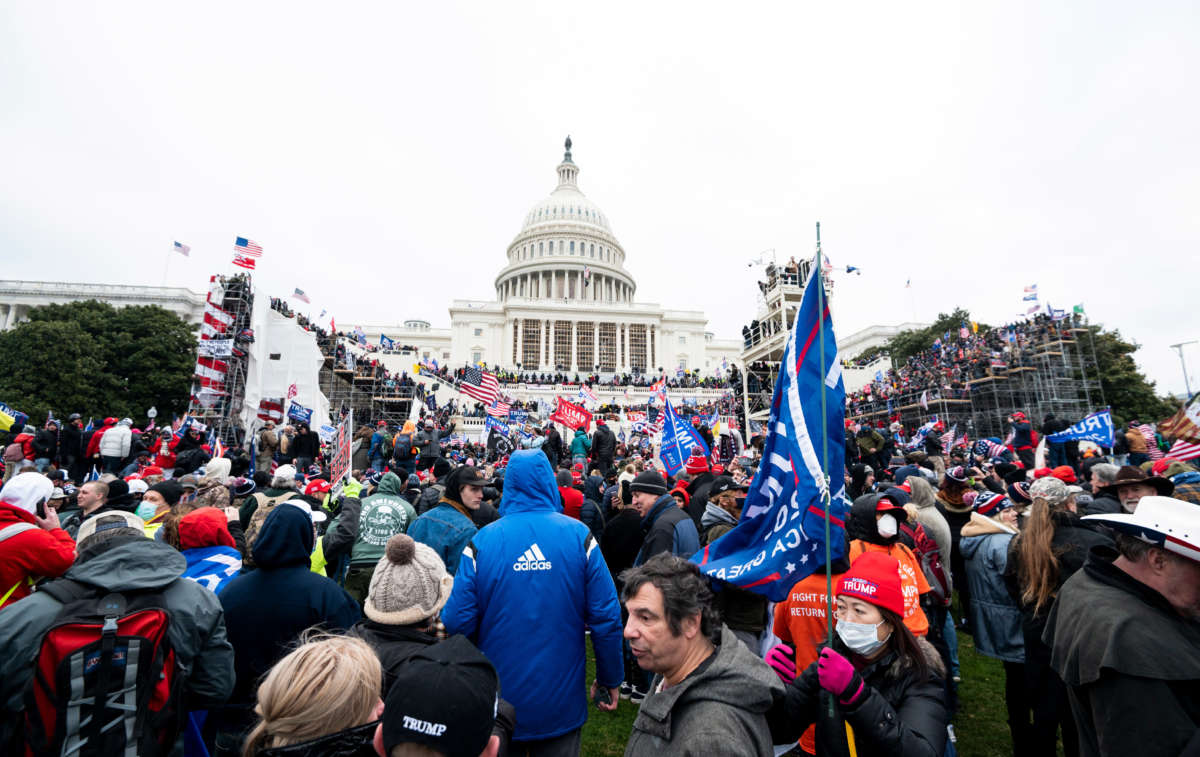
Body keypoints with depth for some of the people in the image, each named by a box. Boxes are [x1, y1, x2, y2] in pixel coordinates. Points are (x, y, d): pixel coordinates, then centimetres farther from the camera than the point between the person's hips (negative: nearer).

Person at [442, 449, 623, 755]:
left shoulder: (482, 540, -14)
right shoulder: (579, 535, -14)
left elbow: (457, 621, -12)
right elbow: (606, 617, -12)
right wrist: (611, 678, 2)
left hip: (499, 702, 1)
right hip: (562, 701, 0)